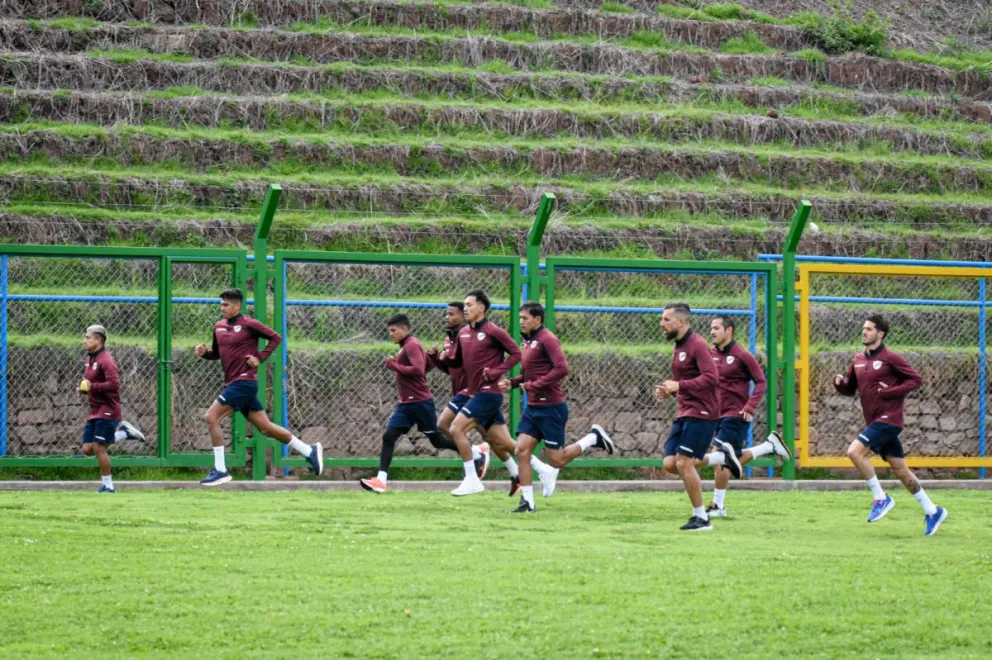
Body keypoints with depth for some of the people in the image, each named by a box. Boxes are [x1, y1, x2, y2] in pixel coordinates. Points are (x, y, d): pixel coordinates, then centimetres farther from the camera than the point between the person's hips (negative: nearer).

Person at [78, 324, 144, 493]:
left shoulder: (106, 360, -16)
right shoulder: (90, 359, 14)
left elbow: (114, 384, -27)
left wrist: (92, 387, -21)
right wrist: (83, 388, 5)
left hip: (107, 410, -9)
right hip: (95, 410, 9)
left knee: (99, 447, -8)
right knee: (87, 449, 4)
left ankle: (107, 485, 4)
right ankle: (123, 432, 16)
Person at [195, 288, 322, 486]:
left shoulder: (248, 325, -8)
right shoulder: (219, 327, 14)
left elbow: (275, 338, -5)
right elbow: (217, 354, 24)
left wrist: (260, 358, -13)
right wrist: (204, 352, 3)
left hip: (244, 381, -8)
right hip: (233, 383, 8)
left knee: (211, 417, -15)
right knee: (265, 427, 11)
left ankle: (220, 470, -10)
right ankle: (309, 451, 21)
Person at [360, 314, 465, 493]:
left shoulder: (412, 346, -15)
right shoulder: (407, 346, 14)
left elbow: (418, 370, -26)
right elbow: (429, 364, 22)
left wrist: (394, 365, -19)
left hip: (420, 403, -9)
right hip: (405, 403, 9)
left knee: (437, 440, 2)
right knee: (388, 436, -4)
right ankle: (381, 480, -11)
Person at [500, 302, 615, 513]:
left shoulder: (546, 340, -15)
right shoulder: (529, 342, 13)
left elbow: (562, 368, -26)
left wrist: (533, 385, -23)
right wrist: (512, 382, 6)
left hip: (551, 408, -8)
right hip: (533, 408, 8)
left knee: (556, 461, -2)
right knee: (522, 450, -3)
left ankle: (593, 438, 17)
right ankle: (527, 502, 1)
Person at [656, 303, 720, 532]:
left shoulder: (697, 345, -14)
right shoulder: (678, 347, 16)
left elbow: (711, 378, -24)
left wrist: (679, 386, -24)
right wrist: (669, 390, 8)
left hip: (701, 413, -9)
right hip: (683, 413, 9)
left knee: (683, 463, -12)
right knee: (670, 464, -1)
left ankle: (701, 518, -3)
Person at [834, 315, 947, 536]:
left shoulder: (890, 358, -10)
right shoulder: (858, 360, 12)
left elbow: (916, 380, -9)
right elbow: (850, 390, 20)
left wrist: (890, 392, -18)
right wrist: (840, 383, -2)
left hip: (888, 418, -8)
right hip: (874, 421, 8)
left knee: (855, 451, -21)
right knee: (900, 469, 10)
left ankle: (880, 498, -9)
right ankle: (932, 511, 19)